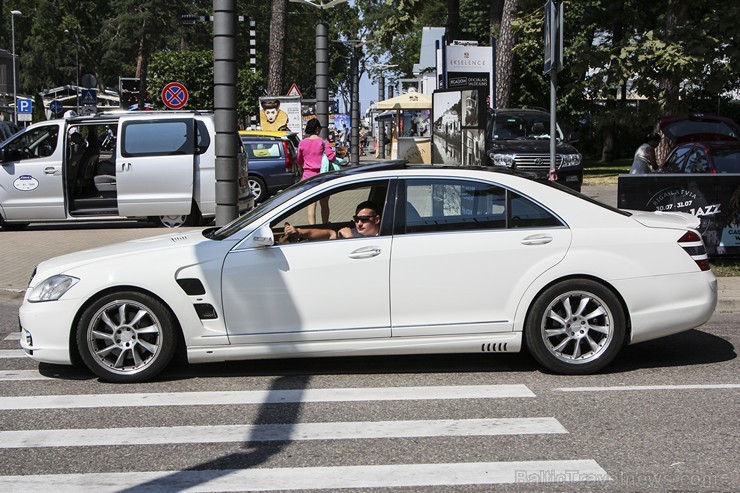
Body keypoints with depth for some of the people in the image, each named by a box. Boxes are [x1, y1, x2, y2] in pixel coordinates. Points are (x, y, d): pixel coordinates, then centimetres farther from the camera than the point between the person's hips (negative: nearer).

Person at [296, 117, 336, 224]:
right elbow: (331, 156, -14)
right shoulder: (323, 142, -8)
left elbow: (299, 160, 10)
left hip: (308, 176, 1)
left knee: (311, 205, -1)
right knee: (324, 204, 15)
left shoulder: (302, 143, 0)